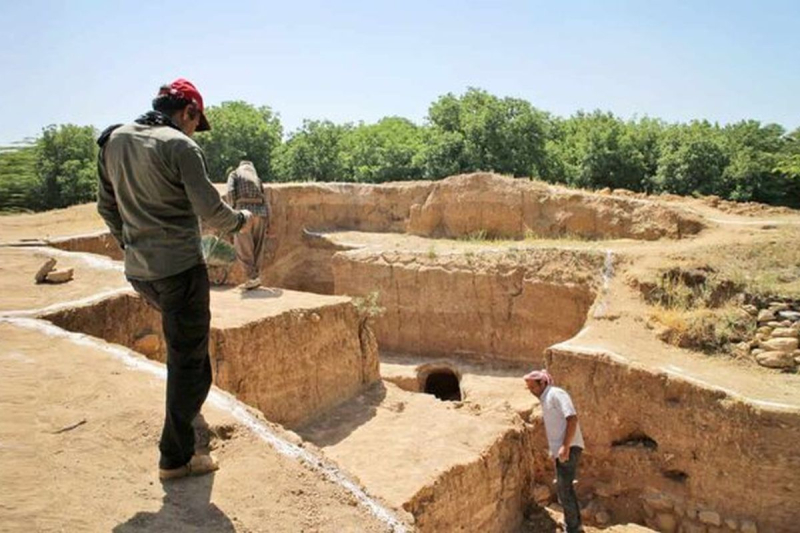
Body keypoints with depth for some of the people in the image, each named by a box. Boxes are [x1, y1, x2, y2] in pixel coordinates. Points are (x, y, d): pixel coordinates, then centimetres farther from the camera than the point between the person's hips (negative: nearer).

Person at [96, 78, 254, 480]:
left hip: (138, 270, 8)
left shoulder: (113, 141, 9)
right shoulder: (179, 146, -13)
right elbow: (209, 209, -16)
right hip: (179, 267, -8)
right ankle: (176, 457, 11)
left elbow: (106, 206, 15)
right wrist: (241, 220, 3)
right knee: (187, 360, 3)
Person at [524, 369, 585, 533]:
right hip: (560, 450, 10)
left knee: (563, 488, -8)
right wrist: (554, 449, 17)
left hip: (569, 449, -10)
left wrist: (565, 446, -24)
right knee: (565, 487, 17)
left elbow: (572, 418, -21)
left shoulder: (556, 394, -12)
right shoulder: (545, 399, 16)